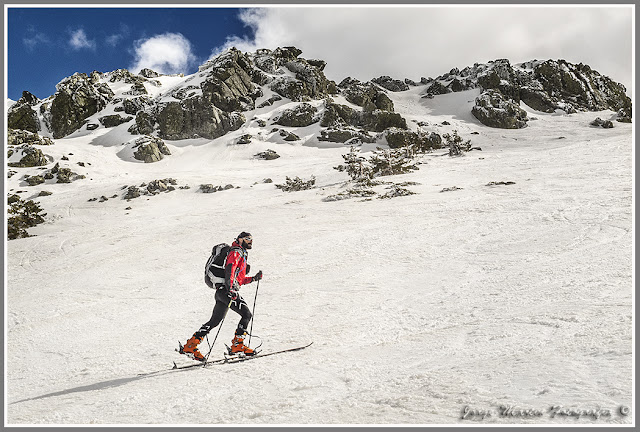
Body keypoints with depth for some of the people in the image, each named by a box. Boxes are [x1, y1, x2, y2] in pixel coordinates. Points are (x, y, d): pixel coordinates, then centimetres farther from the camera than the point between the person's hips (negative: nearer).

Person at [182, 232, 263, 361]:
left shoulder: (242, 255, 29)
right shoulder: (236, 252, -2)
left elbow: (240, 279, 32)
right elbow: (230, 269, -20)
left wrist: (254, 278, 22)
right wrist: (230, 289, -30)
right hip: (226, 289, -10)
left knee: (215, 321, 9)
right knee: (247, 314, -11)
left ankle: (191, 345, 9)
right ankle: (238, 344, -11)